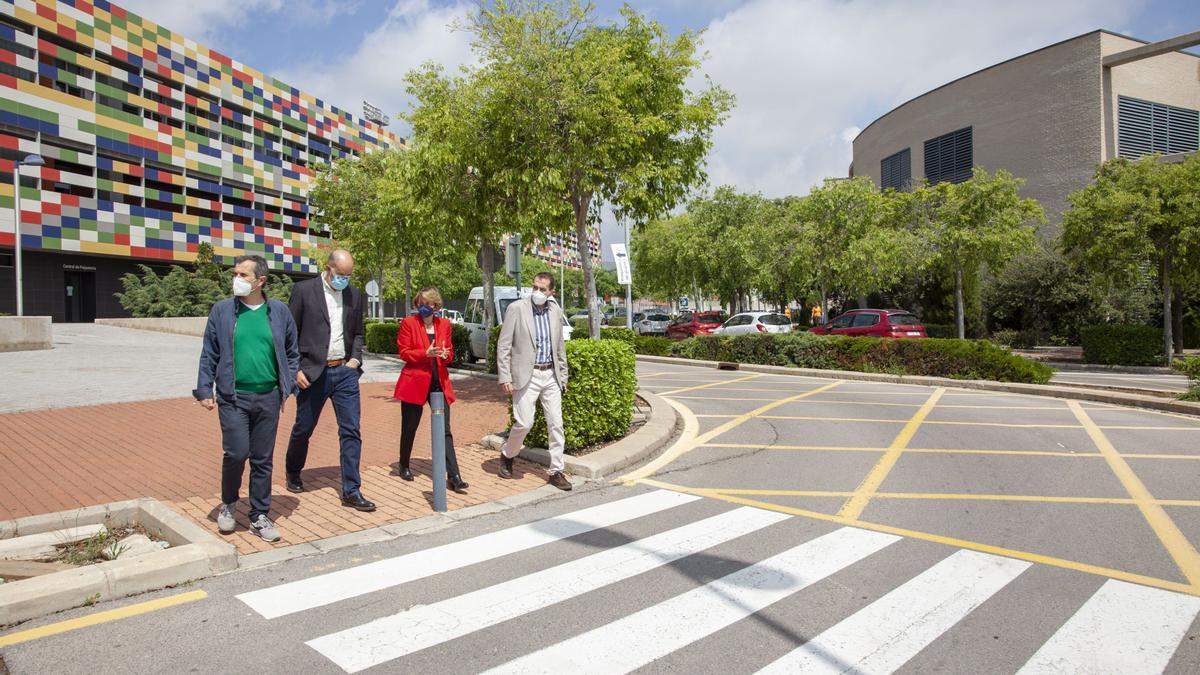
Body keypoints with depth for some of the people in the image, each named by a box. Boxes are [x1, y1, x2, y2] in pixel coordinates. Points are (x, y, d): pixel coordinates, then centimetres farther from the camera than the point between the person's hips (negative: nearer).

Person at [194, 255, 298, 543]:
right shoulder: (221, 310, 3)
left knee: (263, 459, 8)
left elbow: (292, 353, 12)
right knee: (236, 453, -8)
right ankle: (227, 503, 21)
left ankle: (259, 517, 20)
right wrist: (204, 391, 0)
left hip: (268, 397, 2)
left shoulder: (279, 311, 5)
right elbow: (208, 355, 5)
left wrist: (288, 387, 4)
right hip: (233, 397, -1)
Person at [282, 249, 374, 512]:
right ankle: (293, 473, 40)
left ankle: (351, 491, 5)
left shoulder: (354, 294, 8)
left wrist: (355, 358, 1)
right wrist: (295, 369, -8)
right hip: (313, 372, -2)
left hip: (345, 372, 3)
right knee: (303, 429, 12)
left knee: (351, 431, -2)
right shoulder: (303, 290, -3)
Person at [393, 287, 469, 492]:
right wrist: (426, 353, -21)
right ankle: (404, 466, 35)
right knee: (409, 428, 11)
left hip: (439, 382, 2)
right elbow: (404, 352, -6)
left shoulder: (444, 324, 7)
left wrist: (445, 355, -12)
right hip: (415, 381, -2)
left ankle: (453, 476, -4)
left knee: (445, 431, -2)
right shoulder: (408, 323, -2)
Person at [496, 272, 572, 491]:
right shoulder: (516, 308, -6)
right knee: (524, 422, -6)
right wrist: (505, 378, -11)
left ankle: (556, 471, 13)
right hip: (526, 375, -4)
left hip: (550, 375, 5)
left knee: (556, 424, 3)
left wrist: (563, 375, 14)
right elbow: (503, 345, -6)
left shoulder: (556, 311, 8)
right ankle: (507, 455, 24)